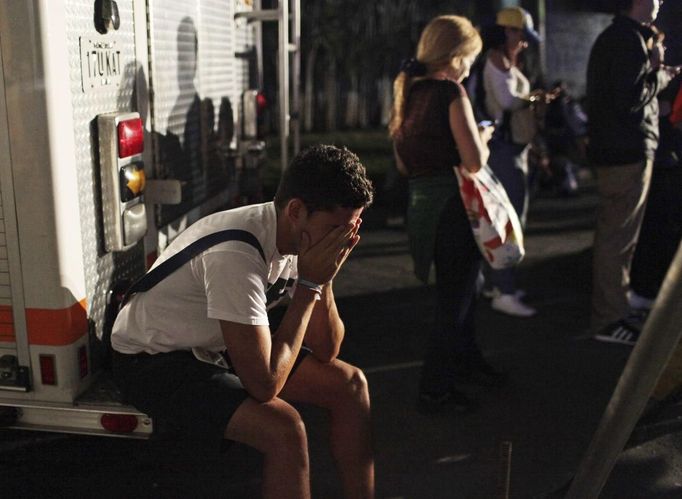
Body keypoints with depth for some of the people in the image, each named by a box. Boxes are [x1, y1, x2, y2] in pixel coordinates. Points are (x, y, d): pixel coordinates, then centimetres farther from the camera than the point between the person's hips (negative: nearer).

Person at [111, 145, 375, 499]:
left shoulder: (304, 238, -9)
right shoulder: (236, 255, -34)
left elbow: (325, 351, -4)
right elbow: (264, 384, -34)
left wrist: (322, 279, -21)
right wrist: (309, 283, -30)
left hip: (218, 349, 8)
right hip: (154, 360, -8)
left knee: (349, 384, 0)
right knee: (284, 428, -28)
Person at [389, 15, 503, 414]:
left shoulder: (408, 93, 10)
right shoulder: (450, 92, -14)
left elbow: (403, 163, 16)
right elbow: (474, 160, -20)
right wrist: (483, 137, -1)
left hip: (420, 203, 8)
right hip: (452, 206, -8)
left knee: (461, 291, 25)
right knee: (455, 304, 5)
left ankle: (467, 362, 41)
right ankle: (435, 390, 13)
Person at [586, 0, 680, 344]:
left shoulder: (610, 36, 16)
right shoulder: (629, 38, -16)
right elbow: (629, 98, -24)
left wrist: (649, 70, 11)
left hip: (612, 149, 11)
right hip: (629, 151, -11)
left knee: (613, 234, 20)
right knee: (618, 238, -4)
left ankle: (610, 308, 33)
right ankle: (608, 321, 4)